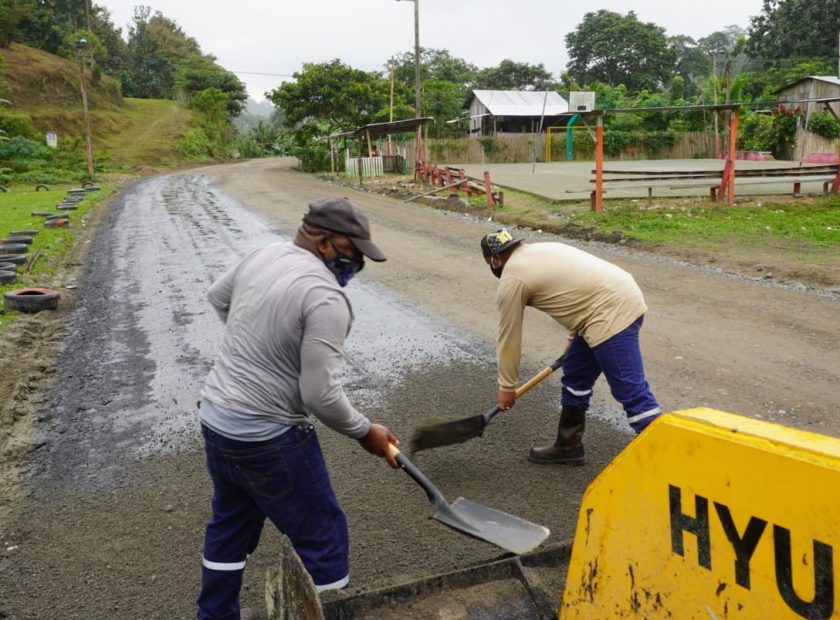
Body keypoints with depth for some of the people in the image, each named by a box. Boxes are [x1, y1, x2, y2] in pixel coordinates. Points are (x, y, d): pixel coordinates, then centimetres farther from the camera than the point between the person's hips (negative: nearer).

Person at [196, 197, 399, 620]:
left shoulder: (263, 255, 3)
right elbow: (321, 395, -24)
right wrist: (365, 432, -8)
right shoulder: (326, 297, -22)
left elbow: (217, 296, 22)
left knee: (230, 522, 27)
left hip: (214, 415, 9)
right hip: (266, 437, -9)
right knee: (322, 535, 8)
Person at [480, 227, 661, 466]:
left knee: (630, 389, -9)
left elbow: (508, 338, 2)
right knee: (575, 373, 18)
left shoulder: (511, 280, -4)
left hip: (612, 313, -10)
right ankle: (568, 446, 28)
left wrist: (507, 386, 13)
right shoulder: (540, 250, 23)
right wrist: (574, 339, 36)